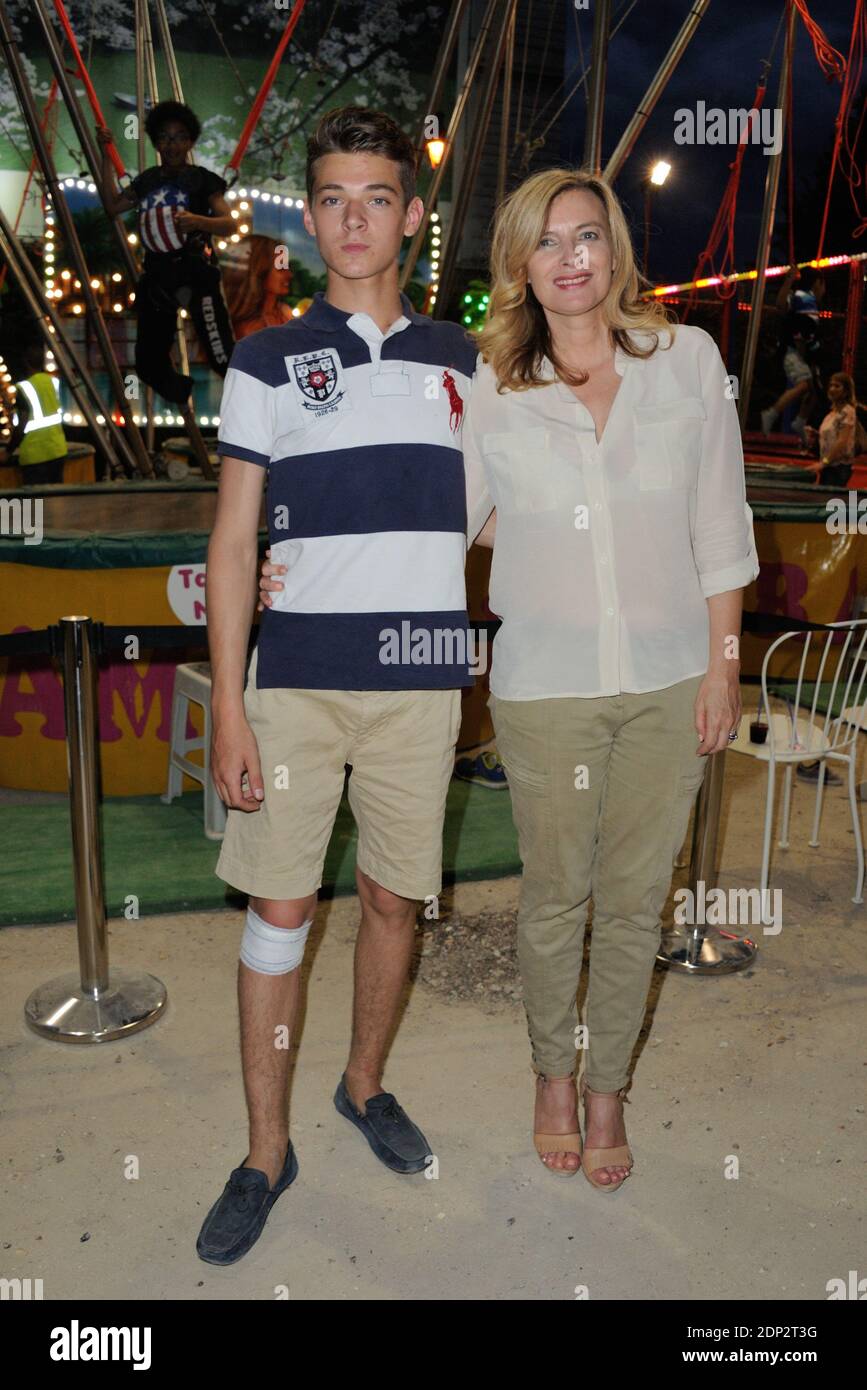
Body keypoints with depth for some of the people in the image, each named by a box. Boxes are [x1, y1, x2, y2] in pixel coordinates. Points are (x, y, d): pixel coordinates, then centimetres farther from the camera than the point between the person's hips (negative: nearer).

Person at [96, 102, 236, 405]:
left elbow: (229, 223, -8)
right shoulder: (147, 180, 16)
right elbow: (112, 206, 21)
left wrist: (197, 221, -28)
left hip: (196, 274, -6)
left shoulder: (202, 179, 2)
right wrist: (106, 156, 18)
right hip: (156, 277, 6)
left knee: (222, 358, -16)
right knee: (150, 365, 10)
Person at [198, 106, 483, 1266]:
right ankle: (267, 1151, 17)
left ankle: (365, 1084, 34)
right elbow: (232, 540, 0)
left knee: (394, 897, 10)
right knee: (280, 905, 2)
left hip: (422, 678, 2)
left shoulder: (458, 360, 11)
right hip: (296, 677, -2)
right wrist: (227, 706, -6)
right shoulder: (269, 361, 4)